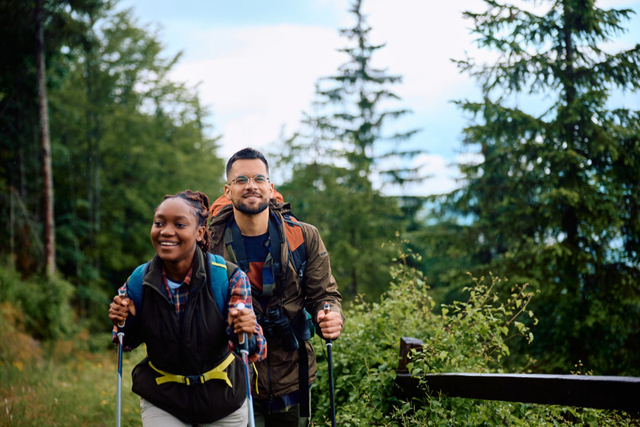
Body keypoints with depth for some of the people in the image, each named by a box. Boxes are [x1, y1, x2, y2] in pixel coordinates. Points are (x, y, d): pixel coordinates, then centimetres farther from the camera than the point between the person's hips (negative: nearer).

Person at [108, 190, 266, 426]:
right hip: (161, 403, 1)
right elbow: (129, 343, 4)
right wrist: (123, 323, -17)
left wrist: (247, 334, -38)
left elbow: (254, 351, -16)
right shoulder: (139, 282, -13)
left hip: (222, 401, 0)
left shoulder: (229, 278, -19)